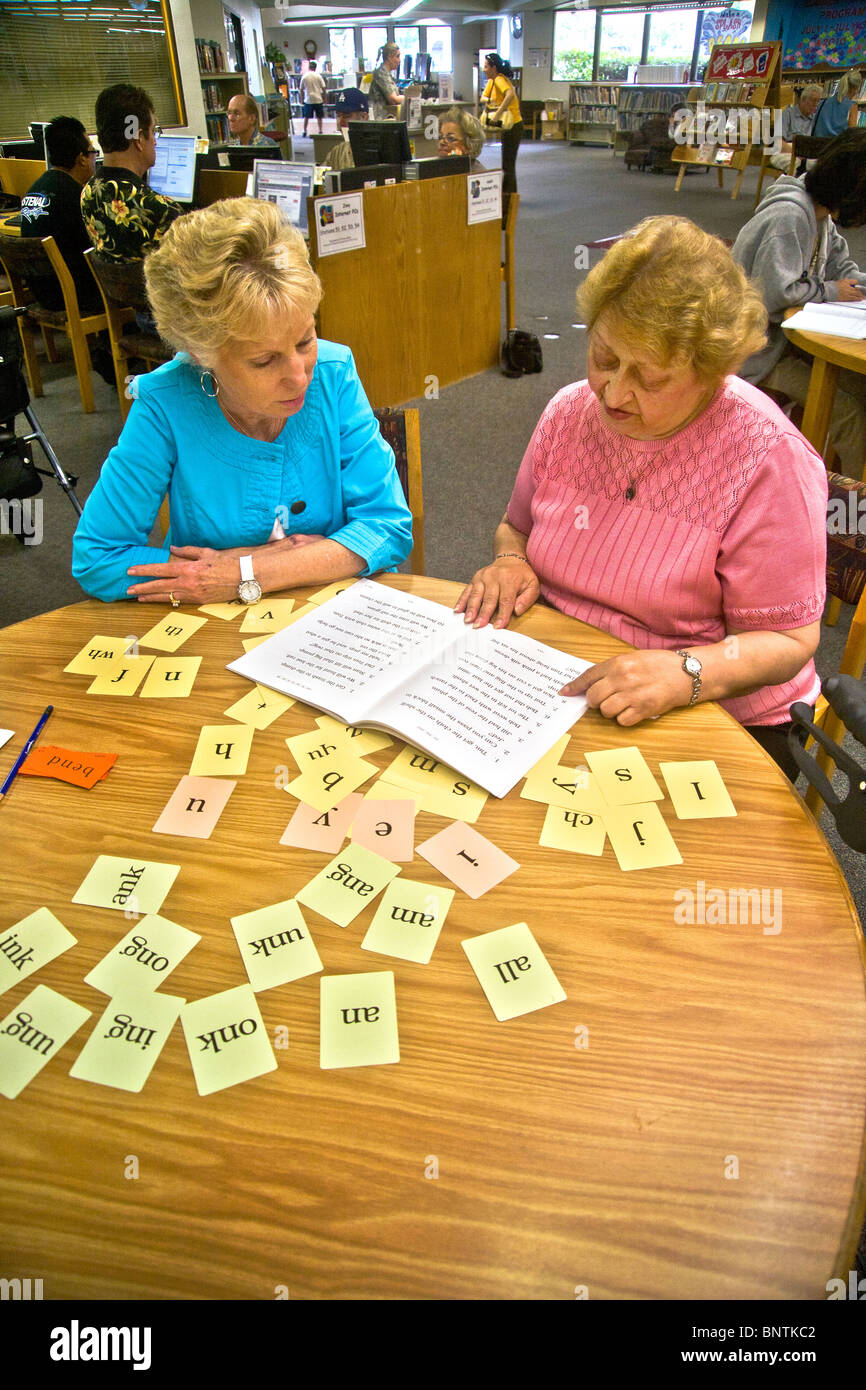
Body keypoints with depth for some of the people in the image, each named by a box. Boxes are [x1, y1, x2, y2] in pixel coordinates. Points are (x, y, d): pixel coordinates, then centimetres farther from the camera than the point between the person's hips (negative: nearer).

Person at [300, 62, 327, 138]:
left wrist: (302, 99, 14)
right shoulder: (318, 76, -4)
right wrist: (324, 99, 7)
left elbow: (301, 89, 4)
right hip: (318, 99, -1)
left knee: (306, 117, 8)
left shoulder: (304, 77, -1)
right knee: (319, 117, 9)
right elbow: (323, 88, -3)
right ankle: (320, 131, 7)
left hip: (308, 100, 1)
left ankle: (305, 131, 6)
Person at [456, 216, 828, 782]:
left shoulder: (769, 459, -15)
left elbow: (788, 640, -12)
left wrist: (685, 673, -31)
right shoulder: (569, 412, 2)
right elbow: (517, 525, 18)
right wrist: (510, 560, -6)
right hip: (559, 688, 5)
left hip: (717, 718, -4)